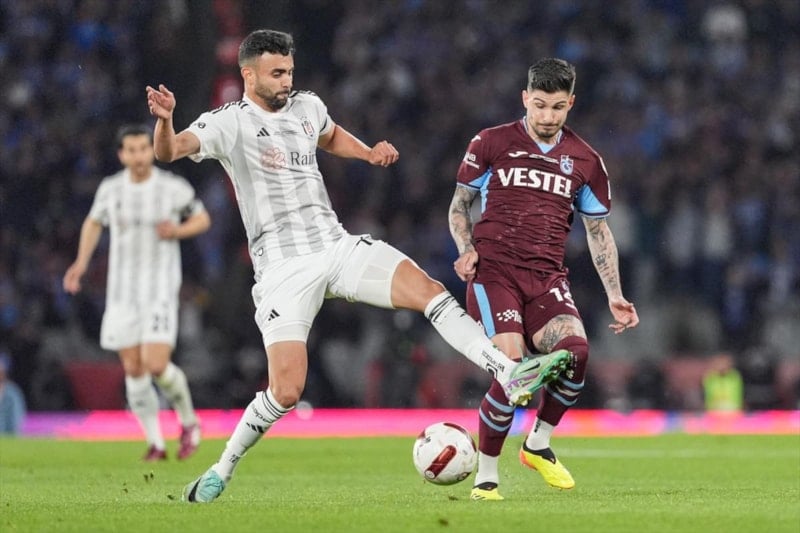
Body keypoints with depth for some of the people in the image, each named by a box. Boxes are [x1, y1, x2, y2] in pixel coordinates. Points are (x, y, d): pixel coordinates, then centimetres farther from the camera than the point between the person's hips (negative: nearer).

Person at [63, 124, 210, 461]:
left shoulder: (174, 188, -7)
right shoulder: (110, 189, 2)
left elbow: (203, 219, 7)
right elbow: (94, 224, 20)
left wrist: (178, 231, -14)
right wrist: (81, 263, 6)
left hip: (161, 291, -3)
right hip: (122, 291, 4)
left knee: (156, 366, -16)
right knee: (133, 370, 2)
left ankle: (189, 422, 11)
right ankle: (156, 444, 15)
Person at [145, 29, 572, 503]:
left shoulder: (307, 106, 10)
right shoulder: (229, 123, -8)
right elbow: (169, 151, -24)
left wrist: (369, 153, 15)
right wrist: (165, 121, -46)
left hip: (338, 246, 5)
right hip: (284, 268, -5)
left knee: (428, 289, -19)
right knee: (286, 392, -12)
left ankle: (511, 375, -23)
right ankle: (221, 472, 10)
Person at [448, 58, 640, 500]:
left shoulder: (585, 161, 13)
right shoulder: (490, 144, 6)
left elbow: (598, 231, 20)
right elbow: (459, 206, 15)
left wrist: (614, 295, 12)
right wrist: (466, 249, -5)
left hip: (547, 278, 2)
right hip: (493, 272, -2)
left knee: (575, 349, -26)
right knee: (512, 368, -22)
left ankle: (538, 445, 0)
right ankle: (485, 476, -2)